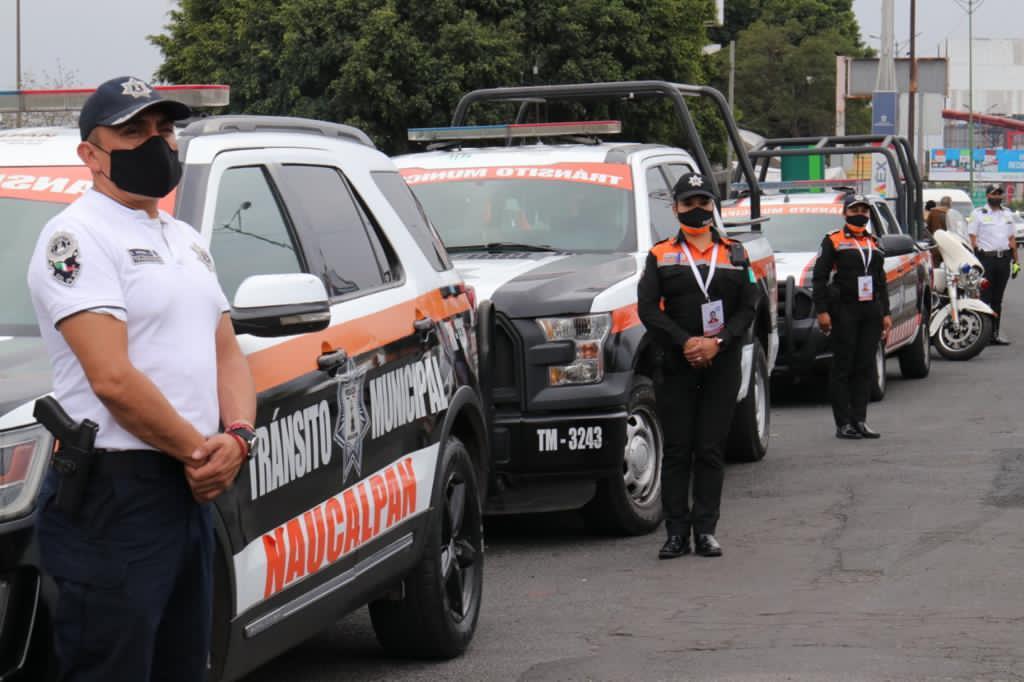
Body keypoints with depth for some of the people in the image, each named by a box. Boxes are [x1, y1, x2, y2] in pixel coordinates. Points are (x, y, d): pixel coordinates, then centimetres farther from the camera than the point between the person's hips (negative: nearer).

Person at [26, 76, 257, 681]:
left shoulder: (188, 241, 19)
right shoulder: (77, 236, -10)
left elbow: (228, 353, 17)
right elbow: (113, 380, -19)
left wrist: (238, 437, -4)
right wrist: (204, 452, -12)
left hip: (191, 490, 9)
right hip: (114, 490, -9)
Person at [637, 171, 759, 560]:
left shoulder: (735, 255, 11)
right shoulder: (660, 255, 7)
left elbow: (748, 308, 5)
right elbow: (647, 308, -2)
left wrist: (717, 342, -11)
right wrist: (684, 342, -14)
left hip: (722, 364, 1)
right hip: (675, 366, -1)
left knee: (711, 450, 2)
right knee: (677, 450, 0)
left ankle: (705, 531, 7)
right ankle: (677, 532, 3)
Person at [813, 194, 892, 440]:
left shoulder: (874, 244, 18)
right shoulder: (833, 241, 1)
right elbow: (819, 278, -4)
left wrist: (885, 313, 16)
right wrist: (822, 311, -12)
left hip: (871, 312, 5)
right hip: (844, 311, -5)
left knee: (866, 367, 4)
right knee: (843, 367, -4)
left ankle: (860, 420, 8)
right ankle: (843, 423, -3)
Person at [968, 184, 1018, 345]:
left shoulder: (1007, 214, 16)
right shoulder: (978, 214, -1)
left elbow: (1012, 239, 18)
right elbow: (972, 238, -6)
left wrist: (1016, 261, 13)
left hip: (1004, 259, 5)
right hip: (985, 258, -5)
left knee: (997, 300, 10)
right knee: (983, 298, -10)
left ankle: (995, 333, 14)